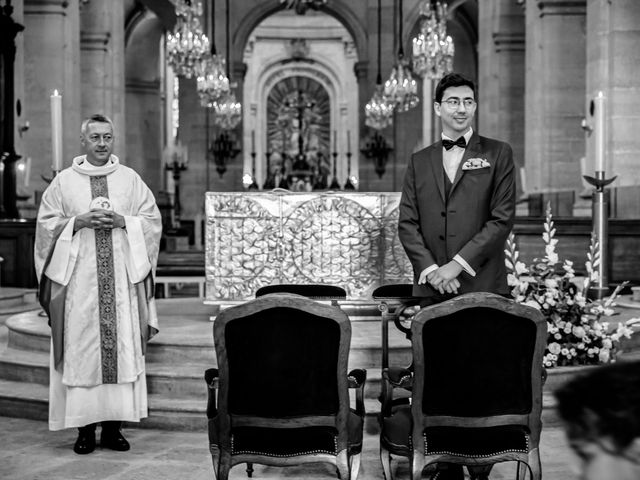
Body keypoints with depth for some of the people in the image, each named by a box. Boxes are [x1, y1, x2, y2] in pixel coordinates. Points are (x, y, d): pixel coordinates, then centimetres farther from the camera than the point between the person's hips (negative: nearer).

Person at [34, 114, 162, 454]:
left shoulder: (130, 179, 10)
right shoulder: (64, 181, 7)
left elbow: (152, 220, 8)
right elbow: (46, 224, 5)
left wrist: (122, 221, -8)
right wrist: (78, 222, -10)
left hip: (122, 277, 1)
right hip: (78, 277, -1)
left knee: (122, 346, -2)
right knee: (81, 348, -3)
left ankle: (113, 426, 6)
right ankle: (85, 427, 3)